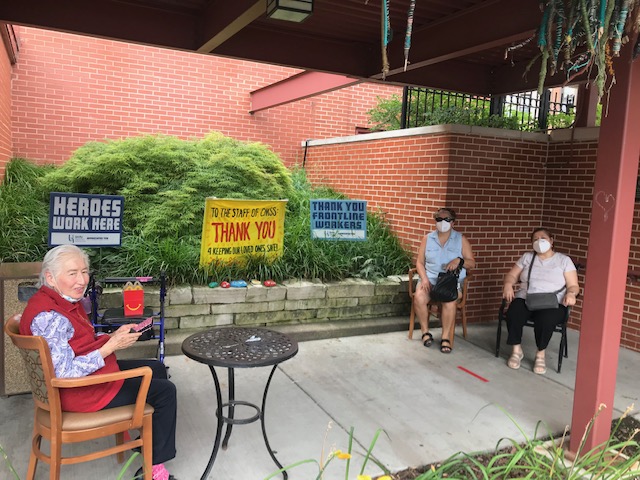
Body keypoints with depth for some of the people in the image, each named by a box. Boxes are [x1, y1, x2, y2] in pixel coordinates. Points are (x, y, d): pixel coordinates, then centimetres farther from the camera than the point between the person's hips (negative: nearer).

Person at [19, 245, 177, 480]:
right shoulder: (48, 316, -29)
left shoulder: (68, 301, 2)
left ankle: (150, 439, 34)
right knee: (165, 391, -5)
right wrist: (111, 346, -27)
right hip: (79, 391, -10)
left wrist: (114, 335, -4)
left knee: (157, 369, 20)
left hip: (91, 371, 10)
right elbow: (64, 372, -30)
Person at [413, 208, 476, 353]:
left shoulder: (461, 239, 7)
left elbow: (472, 263, 6)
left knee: (449, 301, -34)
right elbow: (420, 262, 8)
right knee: (419, 297, -30)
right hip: (430, 278, 2)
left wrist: (459, 260, -16)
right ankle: (425, 332, -10)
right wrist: (424, 279, -10)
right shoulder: (427, 238, 11)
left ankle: (446, 337, -17)